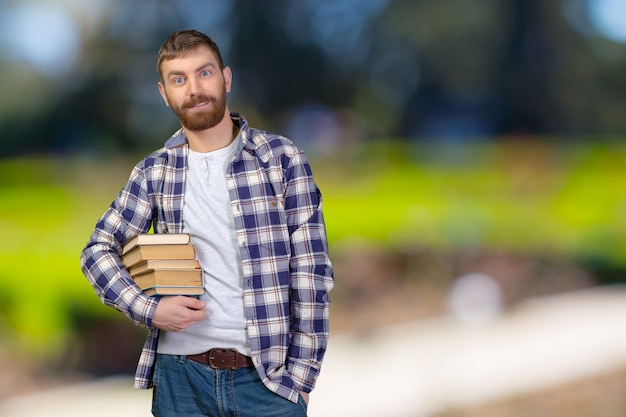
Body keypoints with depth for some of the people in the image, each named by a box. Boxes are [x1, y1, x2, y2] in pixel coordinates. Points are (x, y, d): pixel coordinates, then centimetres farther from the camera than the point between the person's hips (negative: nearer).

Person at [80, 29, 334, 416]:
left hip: (268, 376, -2)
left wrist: (301, 374, -7)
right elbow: (99, 249, 10)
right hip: (180, 373, 2)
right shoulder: (154, 172, 6)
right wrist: (148, 309, -7)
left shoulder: (282, 158, -1)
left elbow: (311, 271, -3)